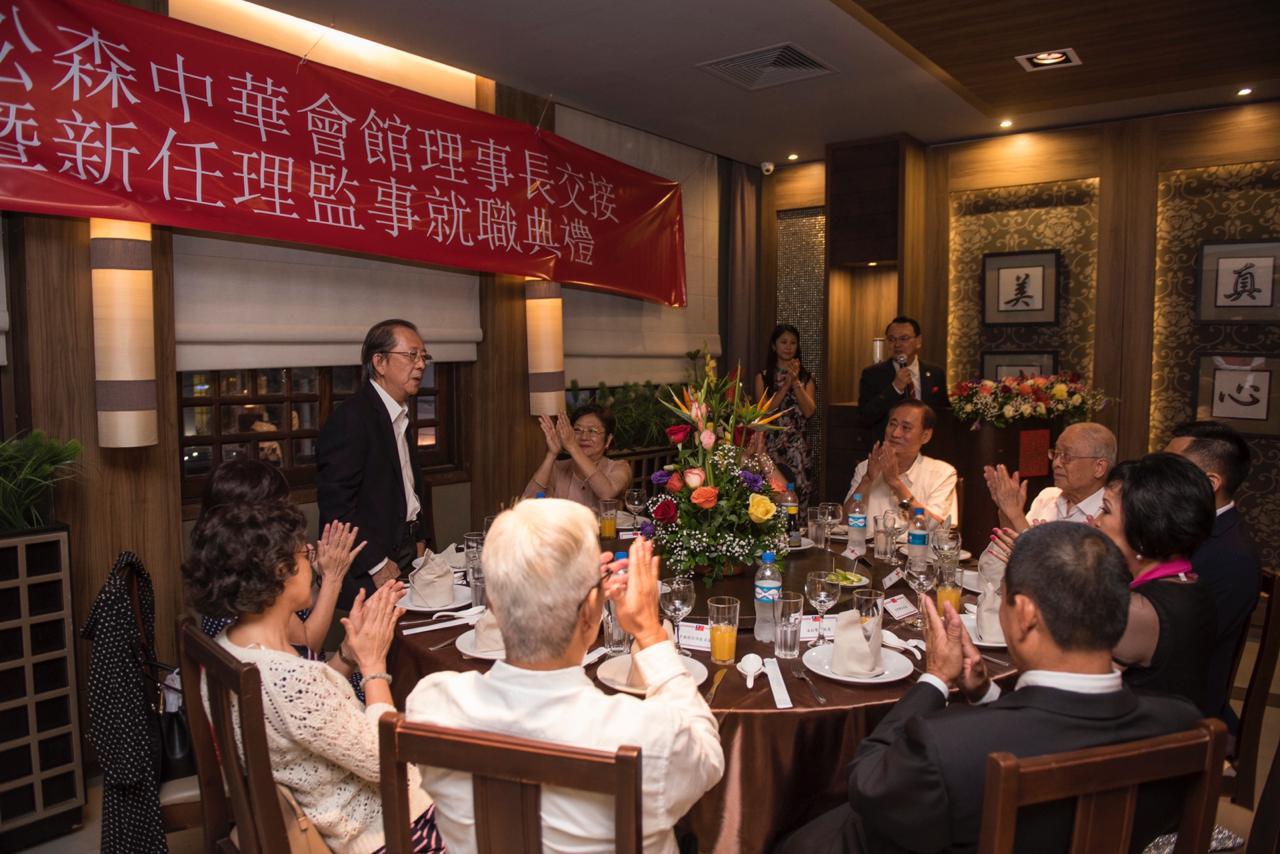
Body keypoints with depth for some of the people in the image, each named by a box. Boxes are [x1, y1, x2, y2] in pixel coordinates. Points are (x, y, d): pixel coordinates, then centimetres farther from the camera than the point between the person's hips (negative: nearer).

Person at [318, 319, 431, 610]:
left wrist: (418, 539, 12)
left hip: (405, 554, 8)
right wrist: (376, 564, -19)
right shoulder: (351, 417, -17)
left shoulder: (400, 413, 14)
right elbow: (335, 501, -21)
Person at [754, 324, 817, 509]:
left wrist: (796, 382, -9)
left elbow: (809, 411, -2)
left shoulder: (805, 377, 10)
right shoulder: (763, 377, 6)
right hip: (771, 445, -1)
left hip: (797, 446, 1)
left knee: (799, 492, -7)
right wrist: (786, 385, -11)